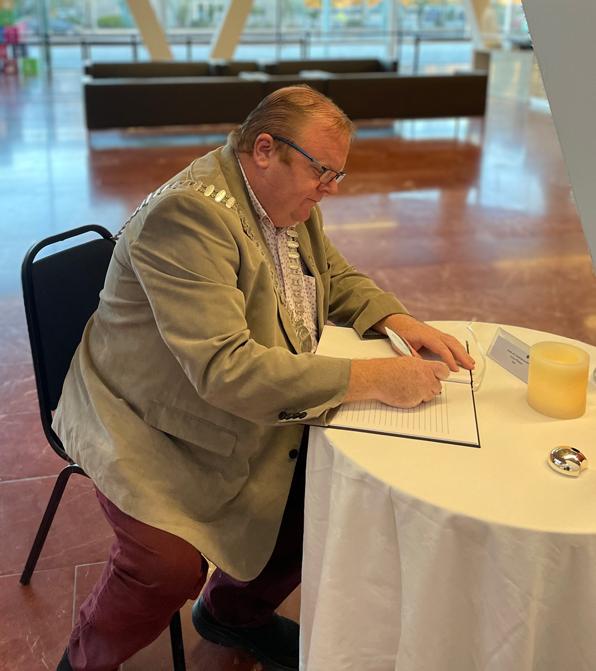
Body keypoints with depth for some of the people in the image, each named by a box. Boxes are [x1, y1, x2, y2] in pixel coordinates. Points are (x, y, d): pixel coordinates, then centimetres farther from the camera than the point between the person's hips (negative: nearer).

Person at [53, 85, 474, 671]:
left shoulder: (290, 199, 2)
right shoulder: (189, 212, -27)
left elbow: (337, 278, 16)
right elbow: (224, 369, -35)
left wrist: (399, 321, -5)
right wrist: (372, 379, -34)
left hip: (258, 412, 8)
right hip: (150, 428, -8)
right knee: (172, 565, -26)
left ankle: (236, 610, 21)